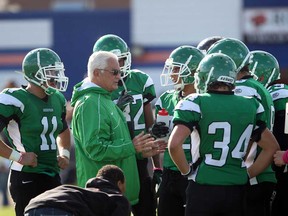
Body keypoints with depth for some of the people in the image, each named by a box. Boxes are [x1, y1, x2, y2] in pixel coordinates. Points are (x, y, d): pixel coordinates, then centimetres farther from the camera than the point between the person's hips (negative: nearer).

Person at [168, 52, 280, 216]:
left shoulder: (196, 104, -8)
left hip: (203, 189, -4)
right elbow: (272, 148, 13)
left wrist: (188, 171, -2)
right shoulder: (251, 106, 6)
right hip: (237, 190, 4)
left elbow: (174, 144, -17)